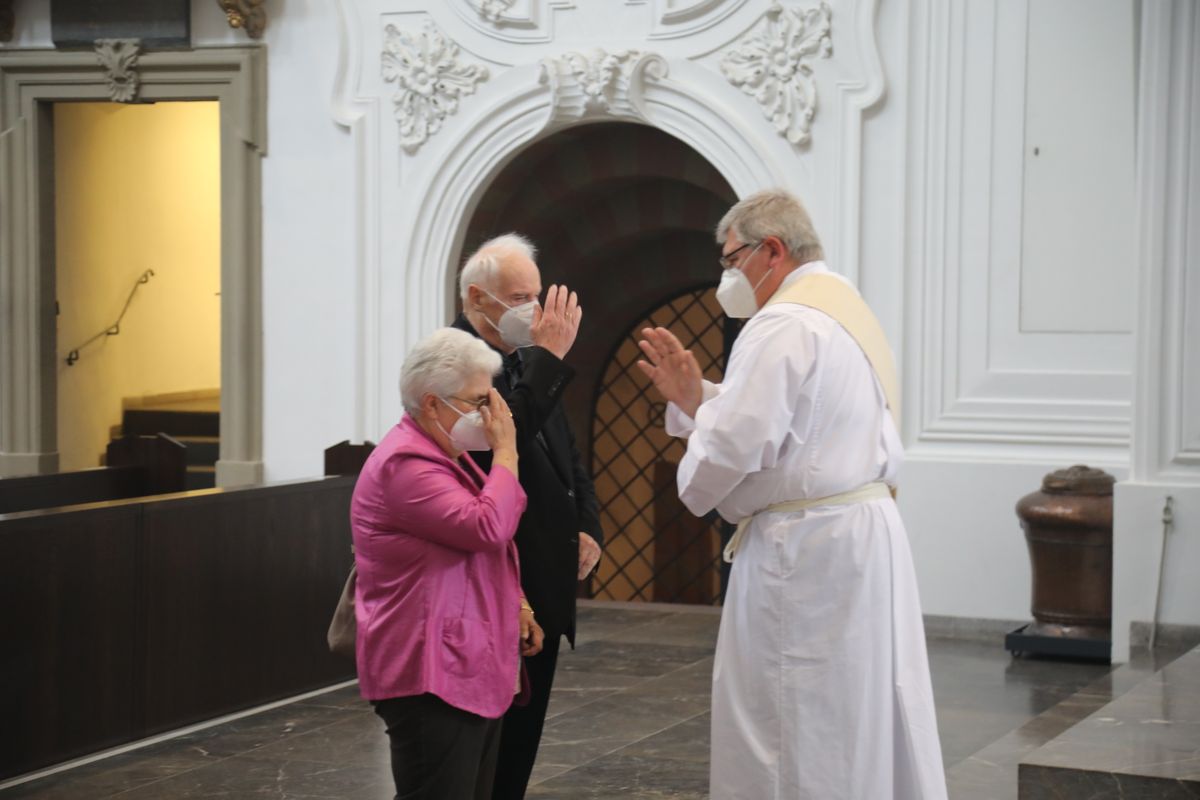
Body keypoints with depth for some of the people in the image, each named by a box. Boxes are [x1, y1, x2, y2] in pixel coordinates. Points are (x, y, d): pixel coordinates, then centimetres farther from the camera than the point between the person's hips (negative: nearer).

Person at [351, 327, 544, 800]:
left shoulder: (444, 456, 18)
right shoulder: (405, 464, -17)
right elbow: (487, 529, -26)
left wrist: (516, 605, 15)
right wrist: (505, 452, -15)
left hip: (470, 669, 11)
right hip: (431, 676, -11)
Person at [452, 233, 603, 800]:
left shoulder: (526, 359, 14)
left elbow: (567, 454, 20)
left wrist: (587, 527, 6)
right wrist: (549, 357, -23)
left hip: (544, 582, 9)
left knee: (524, 732, 14)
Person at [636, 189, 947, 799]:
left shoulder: (784, 326, -16)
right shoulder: (845, 309, 17)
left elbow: (731, 446, -22)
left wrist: (694, 486, -2)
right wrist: (693, 398, 12)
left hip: (806, 547, -10)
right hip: (867, 531, 10)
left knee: (788, 744, -2)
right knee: (866, 726, 13)